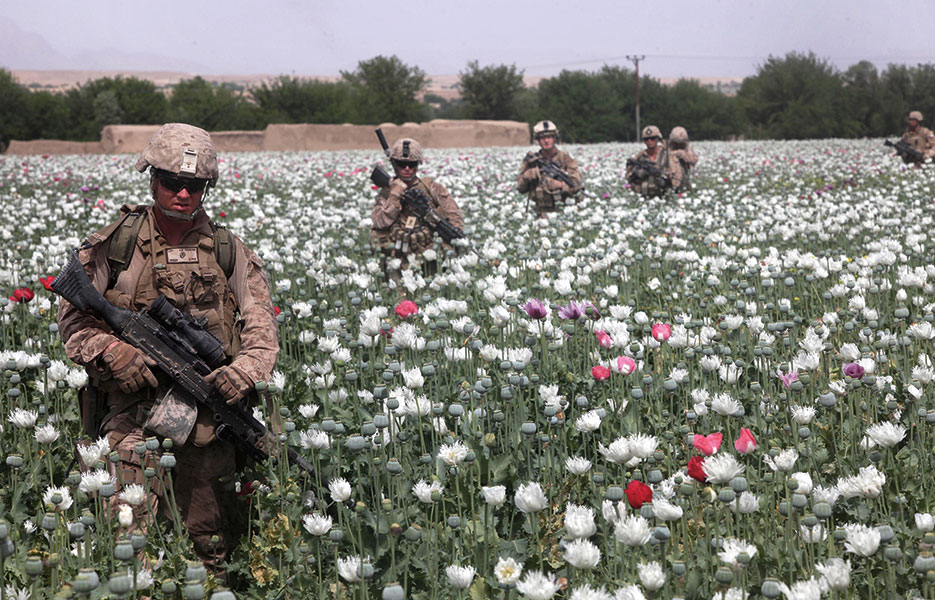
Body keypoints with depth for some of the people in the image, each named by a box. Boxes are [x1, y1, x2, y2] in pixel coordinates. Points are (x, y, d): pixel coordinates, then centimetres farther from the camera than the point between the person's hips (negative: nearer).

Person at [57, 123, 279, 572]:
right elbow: (73, 317, 5)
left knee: (208, 543, 8)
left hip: (207, 408, 2)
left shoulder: (228, 251, 9)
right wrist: (110, 353, -14)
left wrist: (246, 368, -10)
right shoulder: (115, 244, 3)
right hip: (133, 404, -2)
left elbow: (261, 325, 9)